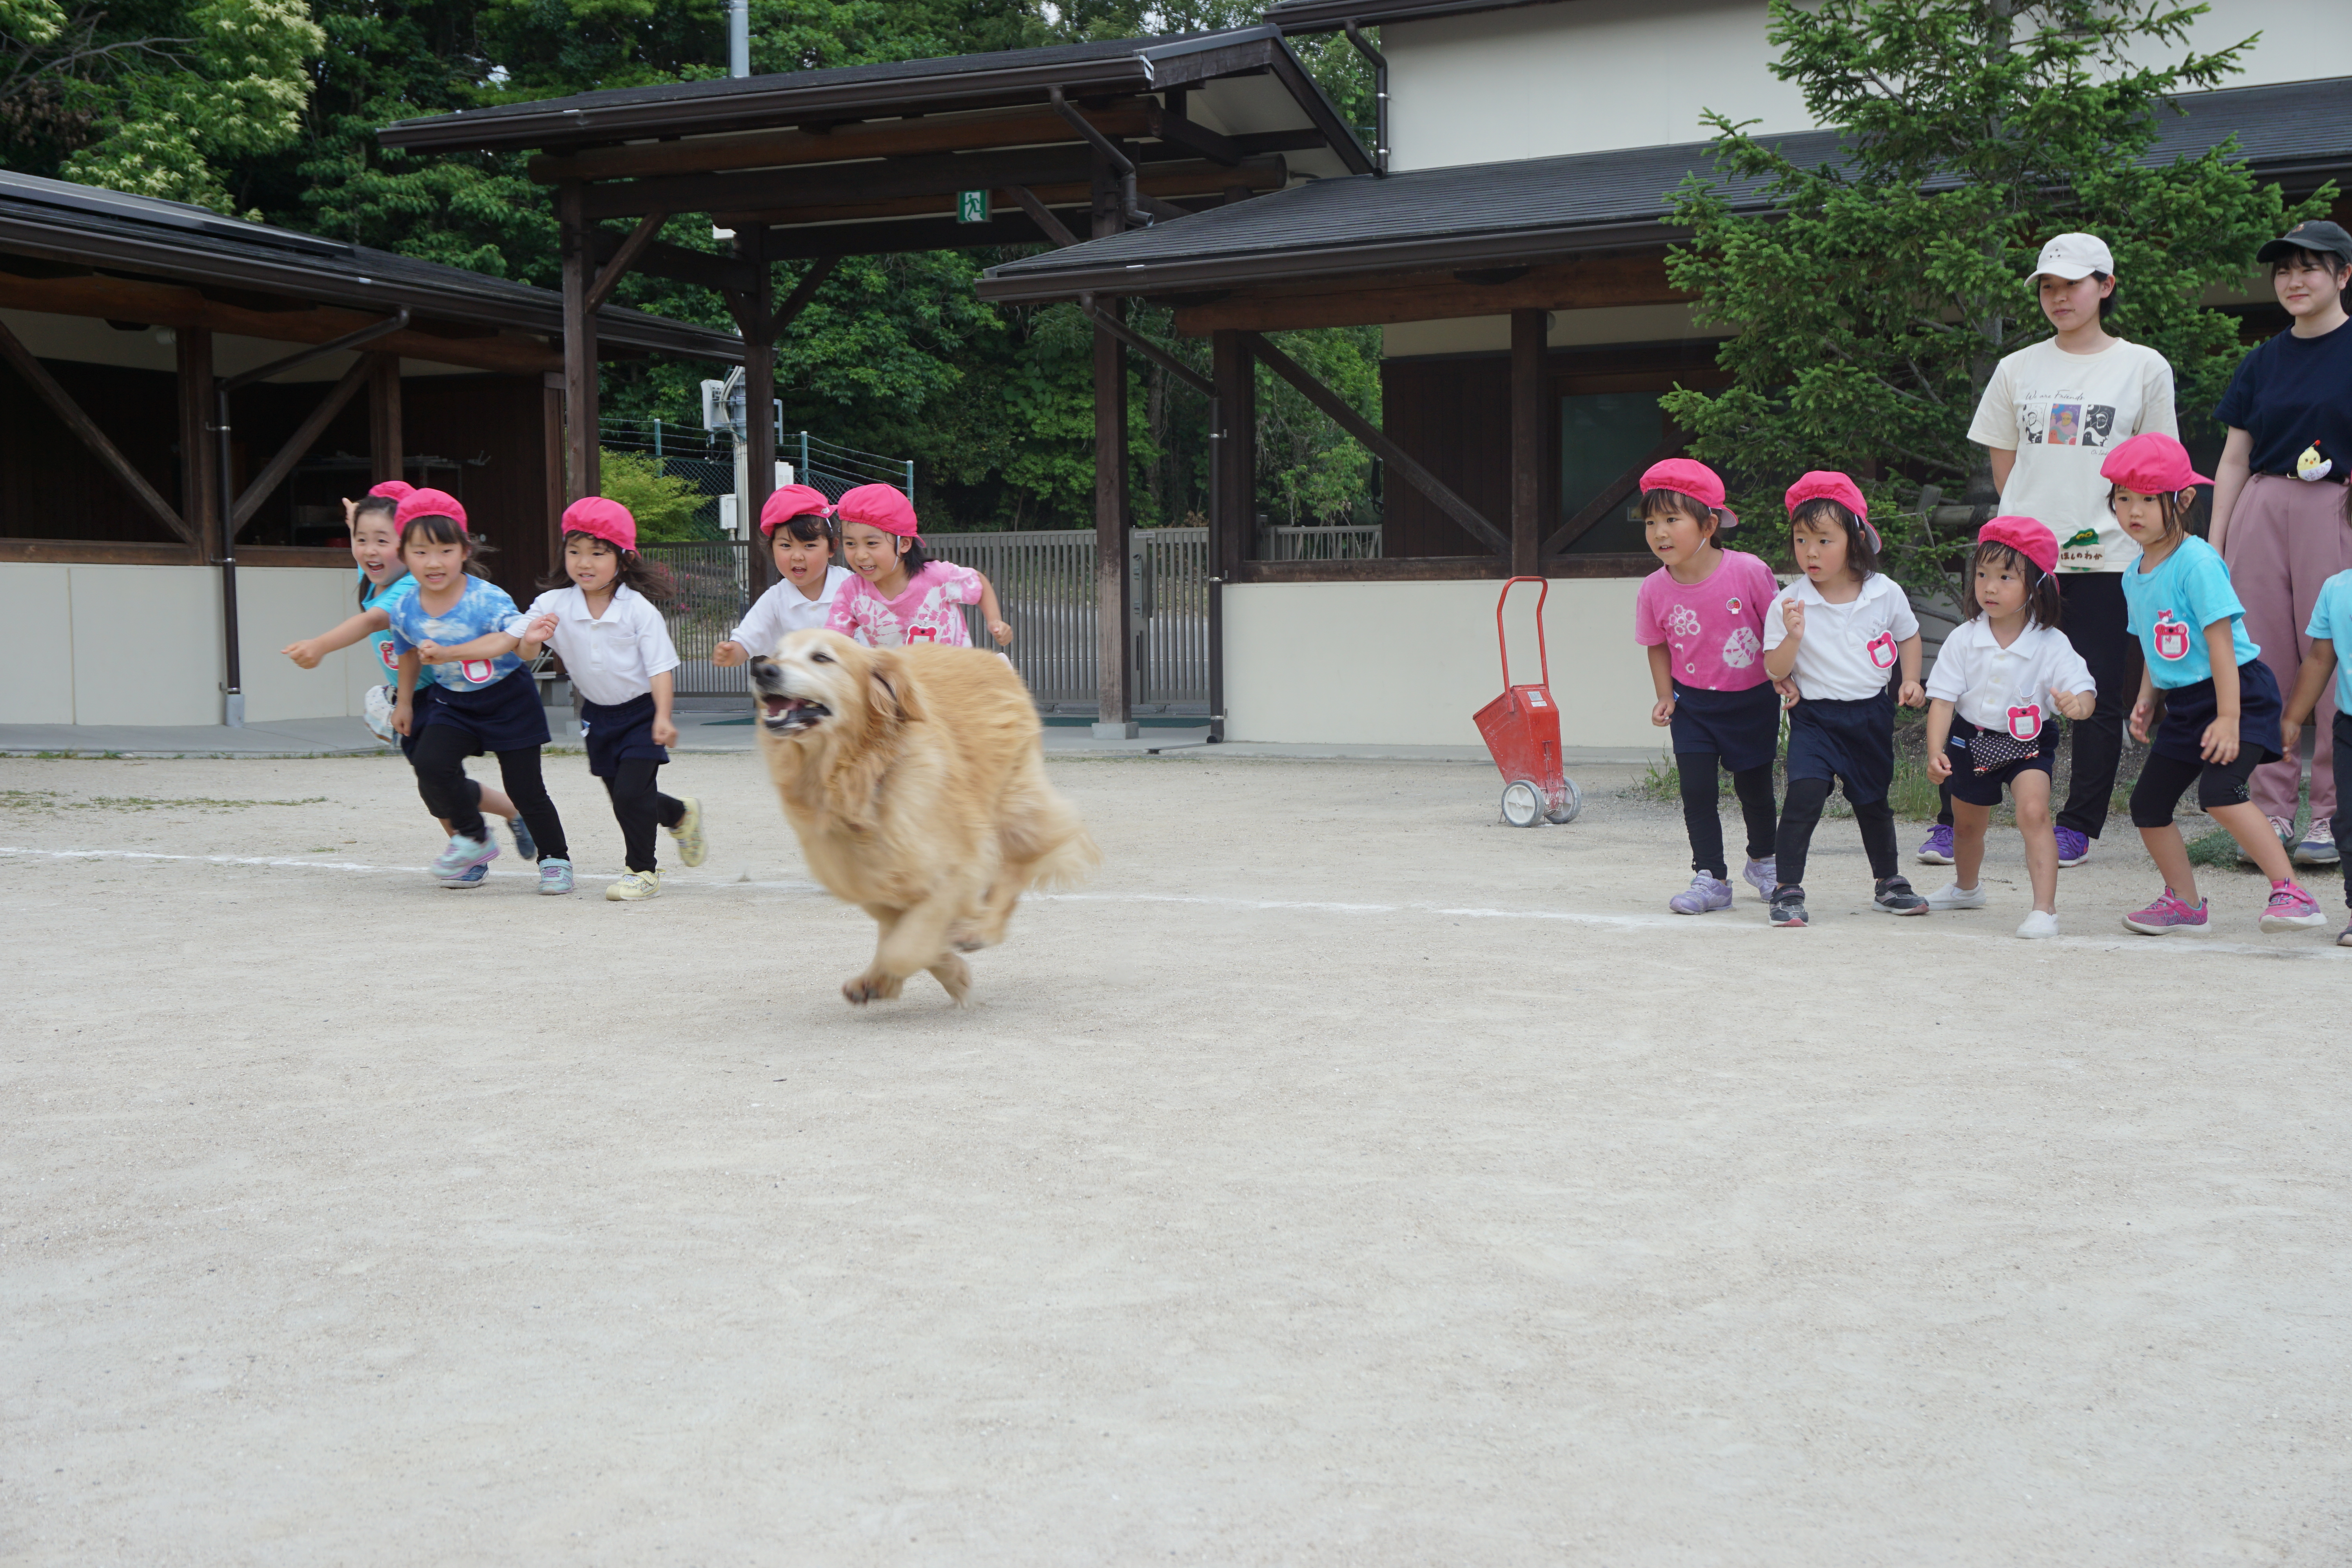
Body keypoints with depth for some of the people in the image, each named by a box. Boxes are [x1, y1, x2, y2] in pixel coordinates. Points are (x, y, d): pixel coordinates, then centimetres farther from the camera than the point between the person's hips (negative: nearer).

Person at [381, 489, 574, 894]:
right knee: (429, 763, -19)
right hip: (453, 704, 4)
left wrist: (448, 653, -47)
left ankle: (555, 859, 20)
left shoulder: (487, 598, -21)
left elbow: (508, 638, -38)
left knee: (525, 788, -1)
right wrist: (404, 702, 23)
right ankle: (472, 838, 4)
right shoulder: (404, 610, -6)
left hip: (508, 698, -4)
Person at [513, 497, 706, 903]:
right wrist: (532, 641, -32)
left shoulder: (639, 610, -17)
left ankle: (644, 870, 5)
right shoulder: (554, 606, -9)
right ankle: (681, 814, 43)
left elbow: (660, 666, -15)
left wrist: (663, 717, -26)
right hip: (597, 714, 5)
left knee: (631, 793, -13)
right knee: (622, 797, 13)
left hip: (641, 711, -5)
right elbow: (523, 652, -8)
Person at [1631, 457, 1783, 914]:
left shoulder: (1749, 572, -19)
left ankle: (1763, 861, 38)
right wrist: (1665, 696, -4)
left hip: (1753, 700, -1)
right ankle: (1710, 877, 5)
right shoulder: (1654, 591, -12)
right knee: (1697, 790, -7)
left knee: (1755, 788, 14)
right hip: (1694, 704, 1)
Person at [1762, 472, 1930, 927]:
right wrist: (1793, 637, -26)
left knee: (1873, 802, 16)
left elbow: (1908, 635, 16)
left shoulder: (1886, 595, -3)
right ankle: (1787, 889, -12)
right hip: (1815, 716, -3)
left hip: (1872, 715, 3)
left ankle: (1888, 883, 35)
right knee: (1804, 794, -20)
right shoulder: (1788, 604, -10)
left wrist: (1911, 680, 4)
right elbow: (1775, 670, -10)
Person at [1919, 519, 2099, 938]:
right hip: (1971, 740, 3)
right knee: (1967, 824, 19)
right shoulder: (1963, 639, -9)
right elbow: (1942, 698, -9)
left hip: (2027, 742, -3)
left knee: (2034, 812, -25)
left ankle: (2044, 909, -23)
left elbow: (2084, 692, -19)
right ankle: (1966, 888, 50)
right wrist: (1935, 752, -19)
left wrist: (2077, 704, -44)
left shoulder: (2051, 645, -14)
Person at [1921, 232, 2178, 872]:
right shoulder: (2019, 369, 11)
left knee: (2097, 695, 2)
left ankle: (2078, 826, 12)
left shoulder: (2144, 368, 6)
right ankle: (1952, 822, 2)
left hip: (2107, 560, -1)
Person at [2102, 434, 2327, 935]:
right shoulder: (2135, 577, 9)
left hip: (2239, 692, -9)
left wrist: (2228, 718, -23)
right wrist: (2145, 700, 6)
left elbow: (2220, 640, -20)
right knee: (2147, 803, 7)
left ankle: (2292, 894, -20)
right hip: (2184, 702, 9)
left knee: (2219, 792, -26)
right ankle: (2184, 902, 24)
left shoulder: (2197, 562, -17)